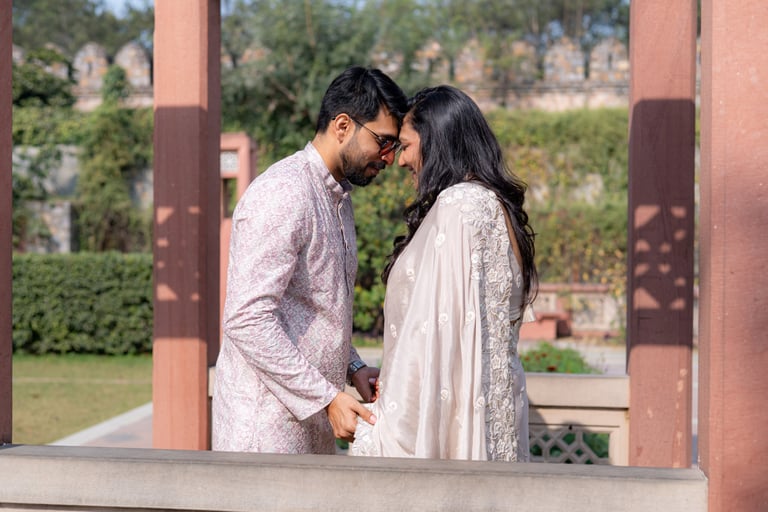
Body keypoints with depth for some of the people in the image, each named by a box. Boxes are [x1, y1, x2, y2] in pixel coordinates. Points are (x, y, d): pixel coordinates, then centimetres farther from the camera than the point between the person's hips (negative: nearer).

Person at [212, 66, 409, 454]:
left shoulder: (338, 197, 15)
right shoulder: (282, 195, -17)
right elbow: (246, 319, -24)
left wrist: (352, 367, 8)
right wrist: (327, 398, -21)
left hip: (311, 421, 9)